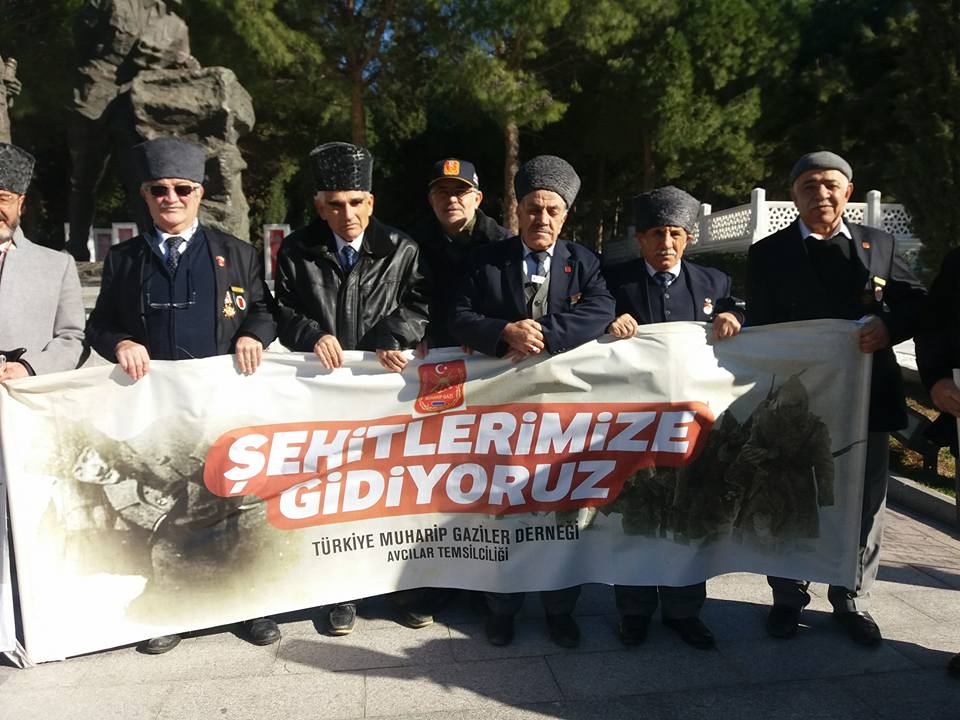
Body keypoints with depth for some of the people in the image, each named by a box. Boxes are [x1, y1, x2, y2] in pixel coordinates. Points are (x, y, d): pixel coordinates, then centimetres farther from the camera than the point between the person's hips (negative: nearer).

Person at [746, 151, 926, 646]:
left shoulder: (879, 244, 9)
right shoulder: (768, 253, 2)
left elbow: (916, 302, 8)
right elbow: (759, 328, -2)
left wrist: (890, 325, -15)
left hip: (866, 396, 2)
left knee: (864, 503, 11)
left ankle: (852, 602, 28)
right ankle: (788, 600, 25)